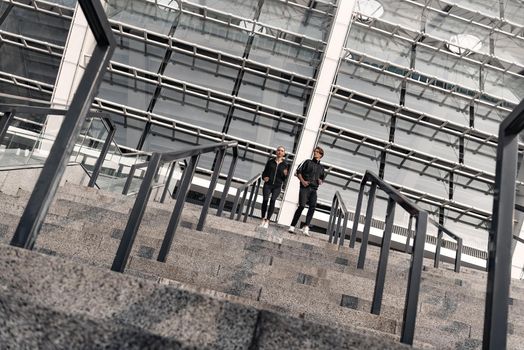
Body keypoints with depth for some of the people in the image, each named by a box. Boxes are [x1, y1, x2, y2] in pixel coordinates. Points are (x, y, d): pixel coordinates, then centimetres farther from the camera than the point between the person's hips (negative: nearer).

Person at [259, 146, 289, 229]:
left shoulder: (285, 164, 8)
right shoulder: (270, 161, 10)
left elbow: (285, 179, 10)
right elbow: (264, 172, 17)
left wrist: (285, 174, -12)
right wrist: (264, 177, -3)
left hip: (277, 186, -1)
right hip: (268, 184, 1)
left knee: (272, 200, -19)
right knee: (265, 200, -15)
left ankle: (267, 220, -15)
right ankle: (263, 219, -2)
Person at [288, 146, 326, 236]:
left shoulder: (321, 167, 21)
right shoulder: (307, 162, 11)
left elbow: (322, 178, 29)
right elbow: (298, 172, 5)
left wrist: (320, 181, 5)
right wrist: (302, 181, -9)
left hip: (314, 189, 3)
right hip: (305, 187, -3)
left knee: (313, 206, -18)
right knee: (302, 206, -13)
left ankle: (306, 227, -21)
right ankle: (292, 226, -4)